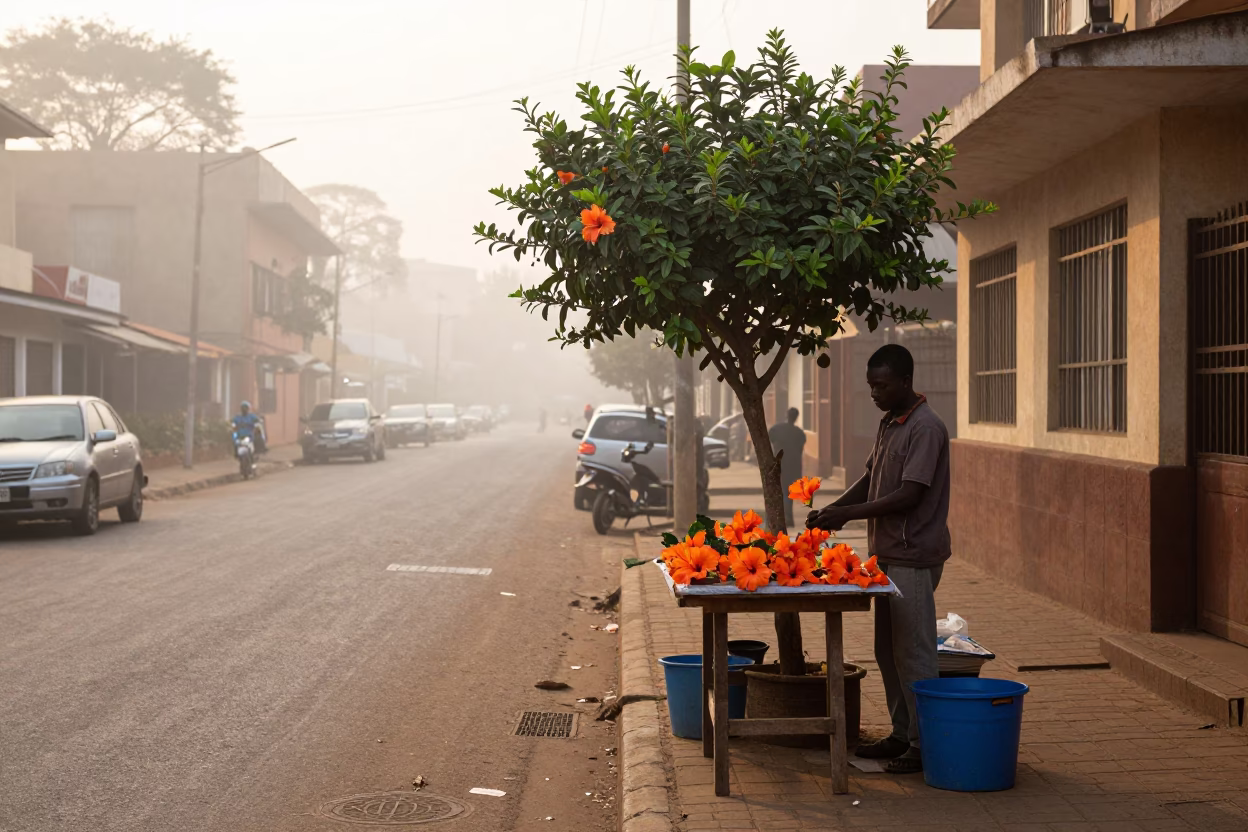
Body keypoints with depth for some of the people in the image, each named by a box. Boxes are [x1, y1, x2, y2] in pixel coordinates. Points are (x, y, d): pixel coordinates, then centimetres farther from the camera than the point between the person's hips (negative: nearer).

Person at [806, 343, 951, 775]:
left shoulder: (926, 428, -16)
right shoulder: (888, 424, 13)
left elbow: (909, 495, -21)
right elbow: (870, 479, 19)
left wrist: (848, 513, -19)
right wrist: (833, 508, 3)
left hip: (914, 555, -9)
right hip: (887, 553, 9)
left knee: (913, 652, -4)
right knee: (888, 651, 14)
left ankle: (925, 743, 4)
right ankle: (901, 735, 23)